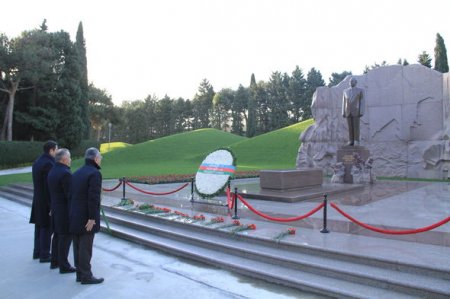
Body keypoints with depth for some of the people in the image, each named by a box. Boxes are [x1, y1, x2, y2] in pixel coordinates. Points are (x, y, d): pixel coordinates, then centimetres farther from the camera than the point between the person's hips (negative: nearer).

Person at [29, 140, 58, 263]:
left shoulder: (37, 162, 10)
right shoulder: (48, 163, -20)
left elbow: (38, 183, 12)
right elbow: (49, 185, -23)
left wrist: (39, 197, 15)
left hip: (38, 200, 9)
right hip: (47, 202, -9)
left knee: (39, 226, 17)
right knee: (47, 227, 0)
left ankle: (37, 252, 27)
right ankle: (44, 255, 7)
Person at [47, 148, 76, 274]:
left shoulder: (52, 171, 8)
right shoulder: (65, 173, -21)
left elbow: (52, 192, 12)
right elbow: (70, 194, -21)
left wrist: (53, 207, 18)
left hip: (55, 209, 9)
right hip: (65, 211, -9)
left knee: (58, 235, 19)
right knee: (66, 237, -1)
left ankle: (55, 261, 30)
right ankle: (64, 266, 6)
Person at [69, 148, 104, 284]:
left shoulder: (76, 173, 11)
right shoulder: (95, 173, -15)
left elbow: (71, 195, 11)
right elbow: (93, 198, -21)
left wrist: (72, 214, 14)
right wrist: (92, 218, -19)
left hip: (75, 217, 8)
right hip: (86, 218, -8)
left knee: (78, 247, 13)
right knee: (85, 248, -1)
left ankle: (80, 274, 22)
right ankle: (86, 276, 8)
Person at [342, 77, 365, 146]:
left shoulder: (360, 90, 0)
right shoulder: (345, 91, 10)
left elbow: (362, 102, -4)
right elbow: (344, 102, 9)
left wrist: (361, 112, -12)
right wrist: (343, 113, 3)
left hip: (356, 111, -3)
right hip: (348, 112, 3)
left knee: (356, 126, -6)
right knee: (350, 127, 2)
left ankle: (356, 141, -1)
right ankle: (351, 141, 6)